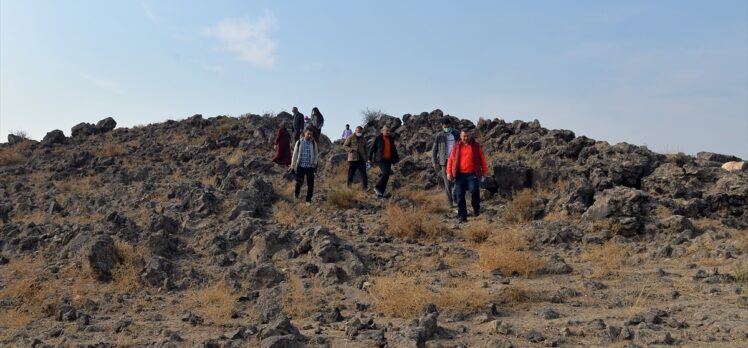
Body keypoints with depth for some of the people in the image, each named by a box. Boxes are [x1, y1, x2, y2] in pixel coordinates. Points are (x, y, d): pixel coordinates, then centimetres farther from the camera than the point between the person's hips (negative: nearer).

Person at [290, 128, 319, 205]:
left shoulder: (314, 143, 2)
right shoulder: (299, 142, -1)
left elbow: (316, 154, 9)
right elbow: (295, 154, 4)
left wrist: (315, 163, -1)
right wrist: (293, 165, 4)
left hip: (310, 166, 1)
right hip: (300, 166, -1)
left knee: (310, 184, 0)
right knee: (299, 182, 6)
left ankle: (308, 200, 14)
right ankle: (296, 193, 36)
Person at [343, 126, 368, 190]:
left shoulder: (363, 139, 14)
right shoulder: (350, 137, 1)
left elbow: (365, 149, 21)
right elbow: (344, 146, -2)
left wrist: (366, 158, 14)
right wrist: (351, 149, -16)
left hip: (361, 159, 3)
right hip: (352, 159, -3)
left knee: (363, 173, -2)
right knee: (351, 173, 1)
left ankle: (365, 187, 0)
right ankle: (349, 186, 11)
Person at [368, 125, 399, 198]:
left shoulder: (391, 139, 14)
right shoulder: (378, 138, -2)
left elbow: (394, 150, 20)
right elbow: (372, 148, 0)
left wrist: (396, 159, 14)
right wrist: (370, 158, -2)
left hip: (388, 160, 6)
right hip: (381, 159, -6)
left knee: (386, 176, 2)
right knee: (386, 173, -22)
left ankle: (380, 193, 8)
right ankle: (377, 187, -5)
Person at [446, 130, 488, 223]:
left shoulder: (476, 146, 7)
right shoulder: (456, 147, 9)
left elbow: (482, 159, 9)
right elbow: (450, 159, 9)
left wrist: (484, 171, 6)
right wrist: (449, 172, 1)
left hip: (472, 174, -2)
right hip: (459, 175, 2)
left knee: (474, 191, -19)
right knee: (459, 195, 0)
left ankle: (477, 210, 6)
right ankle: (462, 216, 10)